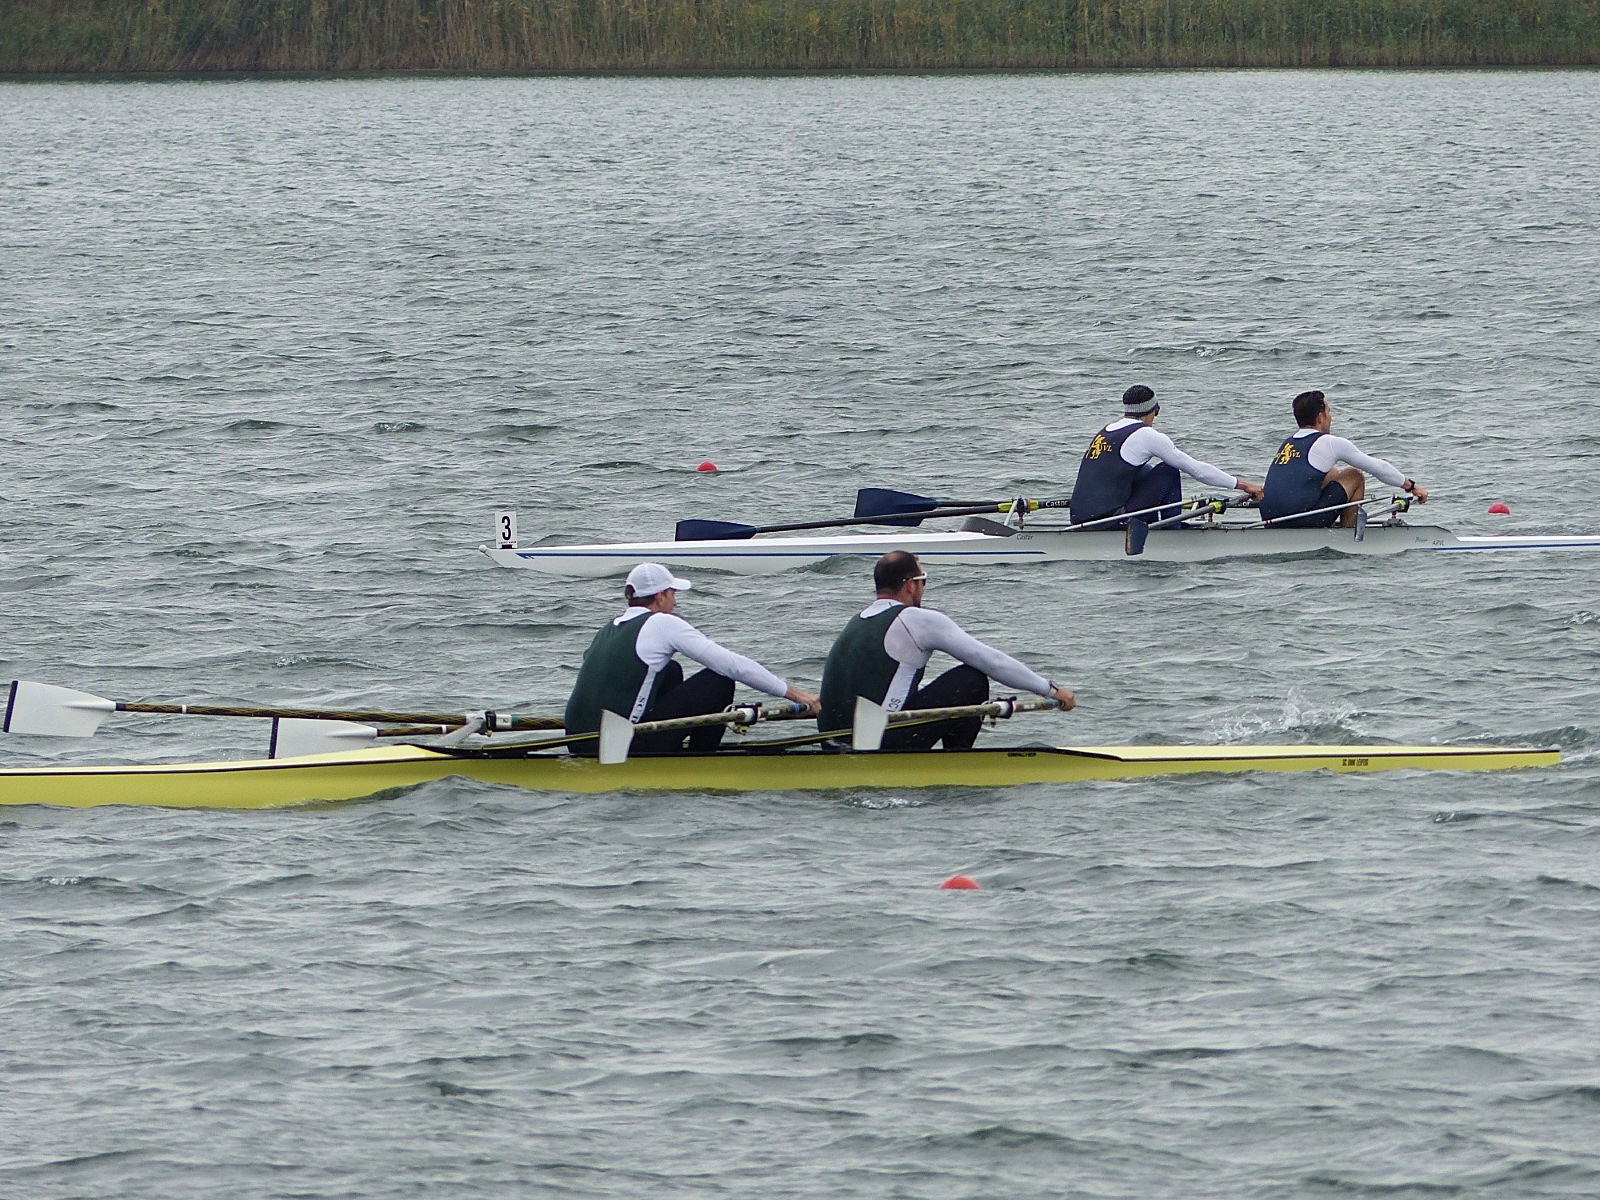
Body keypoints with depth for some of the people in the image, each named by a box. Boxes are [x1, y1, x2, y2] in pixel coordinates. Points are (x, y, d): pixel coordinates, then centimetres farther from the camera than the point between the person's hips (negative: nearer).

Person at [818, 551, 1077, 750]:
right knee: (972, 679, 0)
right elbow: (991, 661, 0)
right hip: (882, 743, -8)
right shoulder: (917, 620, -4)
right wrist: (1052, 690, 11)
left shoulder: (857, 622, 21)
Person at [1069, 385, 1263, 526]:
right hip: (1107, 521, -8)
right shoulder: (1146, 435, -5)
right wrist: (1241, 484, 9)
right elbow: (1196, 469, 0)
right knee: (1168, 472, 4)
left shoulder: (1105, 432, 18)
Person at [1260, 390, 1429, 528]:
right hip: (1302, 523, -8)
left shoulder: (1287, 443, 19)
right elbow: (1377, 467, 9)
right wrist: (1411, 486, 22)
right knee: (1354, 476, 9)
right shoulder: (1330, 443, -1)